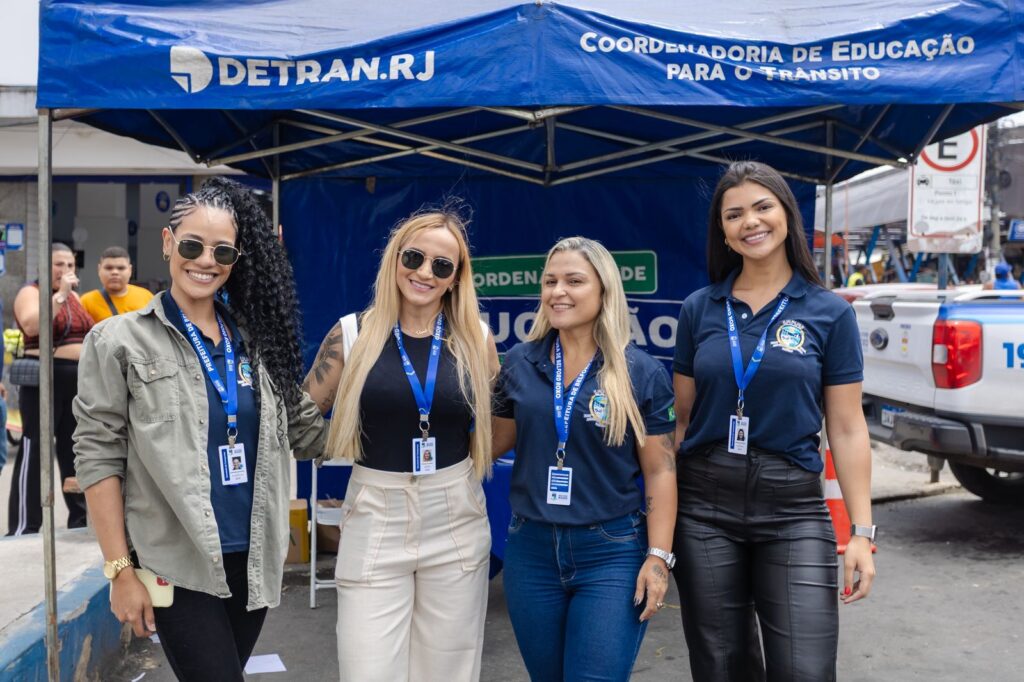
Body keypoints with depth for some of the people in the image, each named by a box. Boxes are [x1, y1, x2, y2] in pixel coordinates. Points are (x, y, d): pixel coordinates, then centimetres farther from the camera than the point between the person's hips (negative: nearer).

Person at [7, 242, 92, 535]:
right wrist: (59, 294, -23)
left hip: (79, 381, 7)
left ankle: (80, 518, 20)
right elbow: (31, 325, -25)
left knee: (77, 450, 12)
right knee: (34, 451, -6)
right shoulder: (31, 292, -5)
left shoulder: (75, 297, 16)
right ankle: (24, 527, -2)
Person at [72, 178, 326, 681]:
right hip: (176, 564, -4)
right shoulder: (120, 341, -5)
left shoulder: (256, 338, 6)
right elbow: (98, 458, -6)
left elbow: (307, 430, 10)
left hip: (253, 558, 4)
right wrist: (120, 569, -10)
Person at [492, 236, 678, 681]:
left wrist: (658, 555, -10)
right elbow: (497, 442, 13)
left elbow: (660, 471, -5)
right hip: (531, 549, 4)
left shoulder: (641, 372, -7)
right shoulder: (520, 364, 1)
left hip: (611, 553, -3)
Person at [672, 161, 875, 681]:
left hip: (792, 507, -1)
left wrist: (861, 531, -4)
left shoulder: (829, 313, -1)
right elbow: (681, 417, 8)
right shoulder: (698, 309, 4)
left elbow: (847, 429, 0)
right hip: (704, 506, 2)